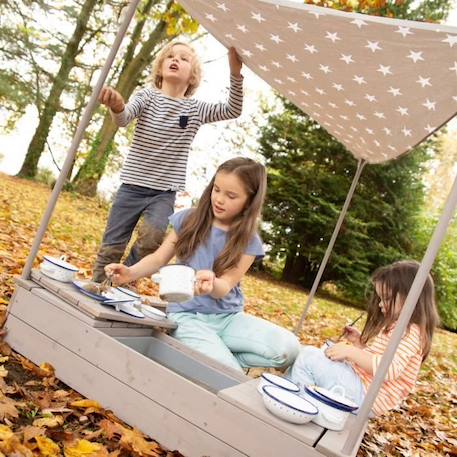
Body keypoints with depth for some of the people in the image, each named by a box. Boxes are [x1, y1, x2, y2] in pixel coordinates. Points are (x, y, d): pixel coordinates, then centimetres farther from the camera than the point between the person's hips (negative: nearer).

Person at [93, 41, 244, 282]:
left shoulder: (195, 109, 5)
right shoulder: (148, 96, 0)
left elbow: (232, 110, -8)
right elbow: (124, 118, -19)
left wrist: (235, 72, -22)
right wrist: (117, 107, -43)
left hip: (164, 193, 1)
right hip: (132, 186, 0)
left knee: (153, 236, -23)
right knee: (111, 246, 3)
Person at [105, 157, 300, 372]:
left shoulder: (249, 242, -3)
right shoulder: (188, 220, 0)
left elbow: (224, 287, -14)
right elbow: (158, 259, 4)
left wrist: (211, 285, -39)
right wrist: (130, 272, -16)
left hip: (228, 317, 3)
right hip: (187, 315, -2)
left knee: (288, 347, -21)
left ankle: (217, 355, -4)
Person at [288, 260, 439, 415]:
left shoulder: (410, 332, -16)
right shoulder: (392, 325, 15)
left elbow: (389, 368, -30)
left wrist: (352, 352, -28)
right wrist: (360, 341, 11)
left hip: (364, 394, -11)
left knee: (308, 356, -18)